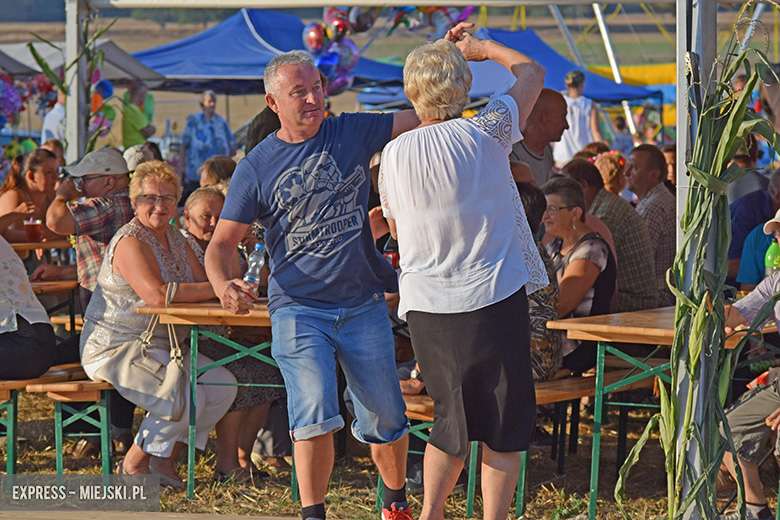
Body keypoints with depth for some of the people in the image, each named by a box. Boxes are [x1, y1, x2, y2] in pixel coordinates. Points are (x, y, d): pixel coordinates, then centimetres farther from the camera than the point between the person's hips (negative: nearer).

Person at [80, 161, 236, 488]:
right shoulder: (130, 242, -17)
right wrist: (217, 289, -30)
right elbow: (156, 295, -31)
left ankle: (166, 458, 10)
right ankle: (134, 463, -5)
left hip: (162, 347, 9)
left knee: (223, 385, -2)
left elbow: (202, 283, 6)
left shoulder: (175, 239, 13)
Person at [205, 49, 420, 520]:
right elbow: (222, 242, -3)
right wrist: (223, 284, -24)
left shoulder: (354, 133, 3)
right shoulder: (257, 167, -2)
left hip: (364, 304, 2)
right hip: (298, 308, -2)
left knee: (386, 418, 10)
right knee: (315, 412, -18)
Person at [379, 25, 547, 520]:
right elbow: (532, 72, 7)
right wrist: (480, 47, 20)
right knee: (506, 422, 4)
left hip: (425, 305, 4)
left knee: (454, 418, 17)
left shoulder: (395, 154, 1)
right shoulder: (484, 133, -10)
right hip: (493, 296, -4)